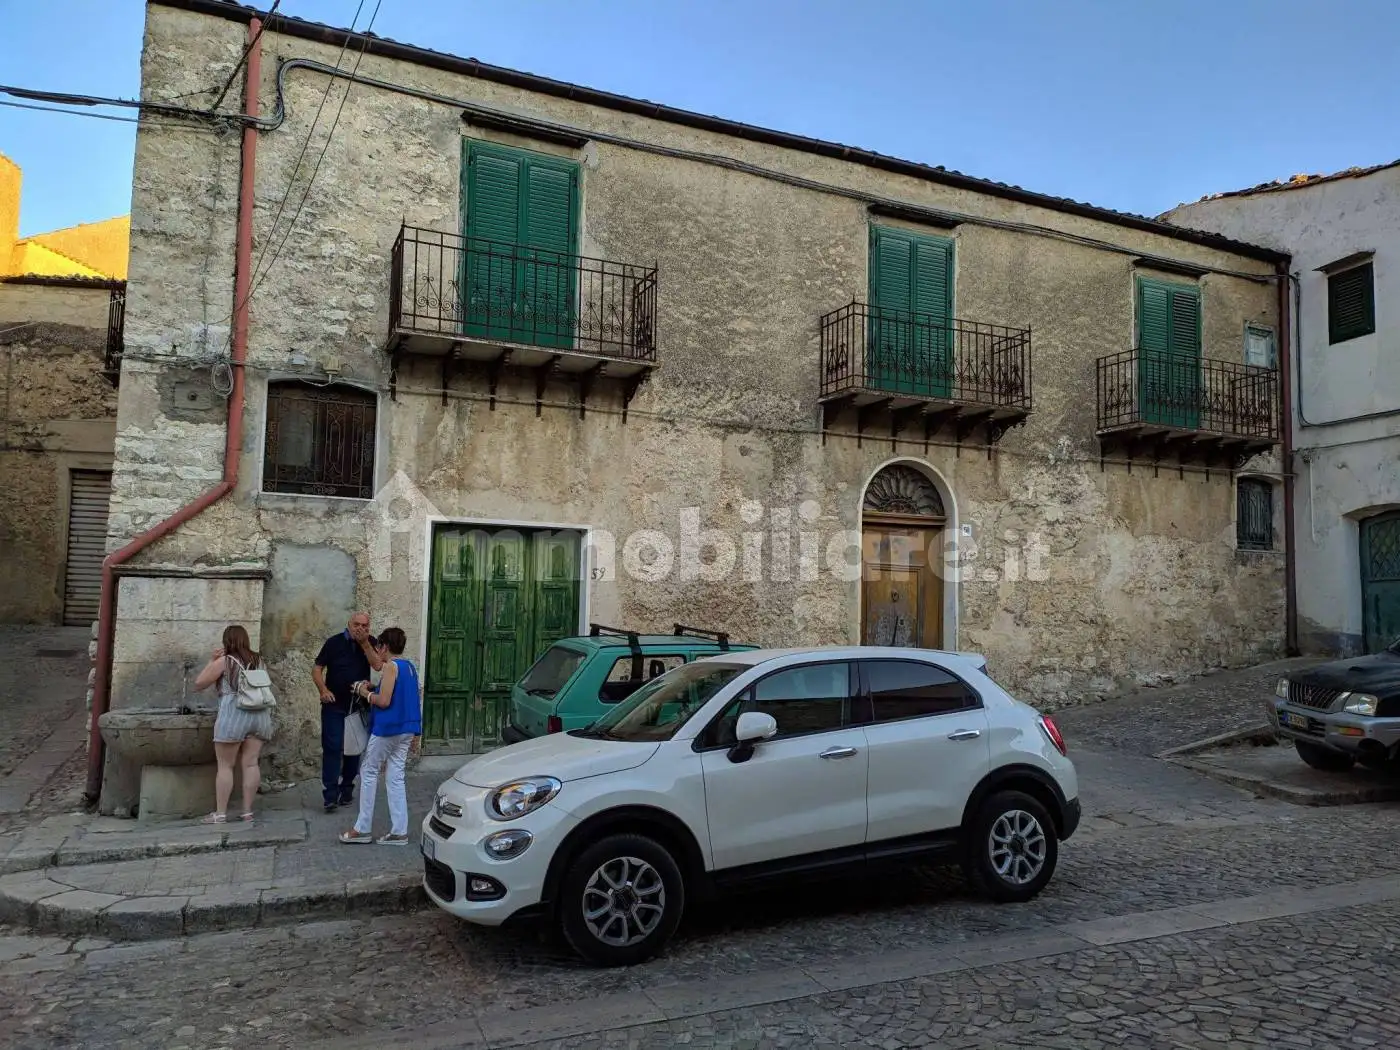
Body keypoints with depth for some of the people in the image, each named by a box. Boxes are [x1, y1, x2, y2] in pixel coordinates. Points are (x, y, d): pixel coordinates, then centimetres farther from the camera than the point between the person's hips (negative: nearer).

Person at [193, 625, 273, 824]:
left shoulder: (225, 661, -1)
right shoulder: (259, 660, 13)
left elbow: (199, 683, 3)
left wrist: (212, 661, 9)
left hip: (234, 715, -5)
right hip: (260, 715, 5)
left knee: (225, 766, 3)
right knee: (250, 763, 5)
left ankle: (220, 813, 5)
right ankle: (248, 811, 6)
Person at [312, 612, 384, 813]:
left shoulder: (371, 643, 1)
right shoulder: (334, 642, -3)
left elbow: (378, 665, -14)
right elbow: (317, 668, -1)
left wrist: (364, 643, -17)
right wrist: (323, 690, -15)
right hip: (334, 705, -2)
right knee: (332, 748, -8)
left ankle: (347, 789, 19)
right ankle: (330, 794, -9)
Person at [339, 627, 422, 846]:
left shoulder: (391, 666, -12)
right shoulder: (410, 667, 13)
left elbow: (384, 701, -20)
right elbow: (415, 701, 16)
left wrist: (366, 693, -2)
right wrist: (416, 734, 20)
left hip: (386, 729, -8)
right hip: (406, 730, 8)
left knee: (368, 773, 5)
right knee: (395, 778, 8)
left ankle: (363, 829, 9)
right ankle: (399, 832, 5)